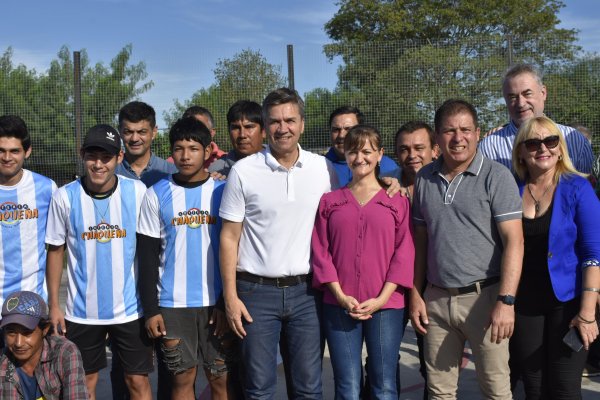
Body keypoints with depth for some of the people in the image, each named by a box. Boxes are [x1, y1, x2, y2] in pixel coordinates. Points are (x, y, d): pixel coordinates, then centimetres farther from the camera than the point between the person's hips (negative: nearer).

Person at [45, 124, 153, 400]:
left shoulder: (137, 191, -8)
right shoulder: (64, 197, -7)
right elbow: (56, 250, 3)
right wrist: (53, 304, 2)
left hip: (131, 308, 0)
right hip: (82, 311, 1)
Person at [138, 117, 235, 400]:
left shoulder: (223, 192, 1)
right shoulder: (157, 195, 1)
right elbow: (148, 257, 2)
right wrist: (150, 309, -2)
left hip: (217, 301, 0)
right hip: (172, 304, 0)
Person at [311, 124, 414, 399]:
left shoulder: (397, 200, 6)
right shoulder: (329, 201, 9)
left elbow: (404, 252, 0)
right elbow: (320, 252, 3)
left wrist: (381, 299, -9)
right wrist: (341, 297, -8)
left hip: (386, 306, 0)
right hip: (338, 306, 1)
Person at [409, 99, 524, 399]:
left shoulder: (496, 177, -7)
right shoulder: (424, 178, 7)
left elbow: (514, 242, -12)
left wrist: (506, 301, -20)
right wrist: (415, 293, 8)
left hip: (483, 296, -4)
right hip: (435, 298, 4)